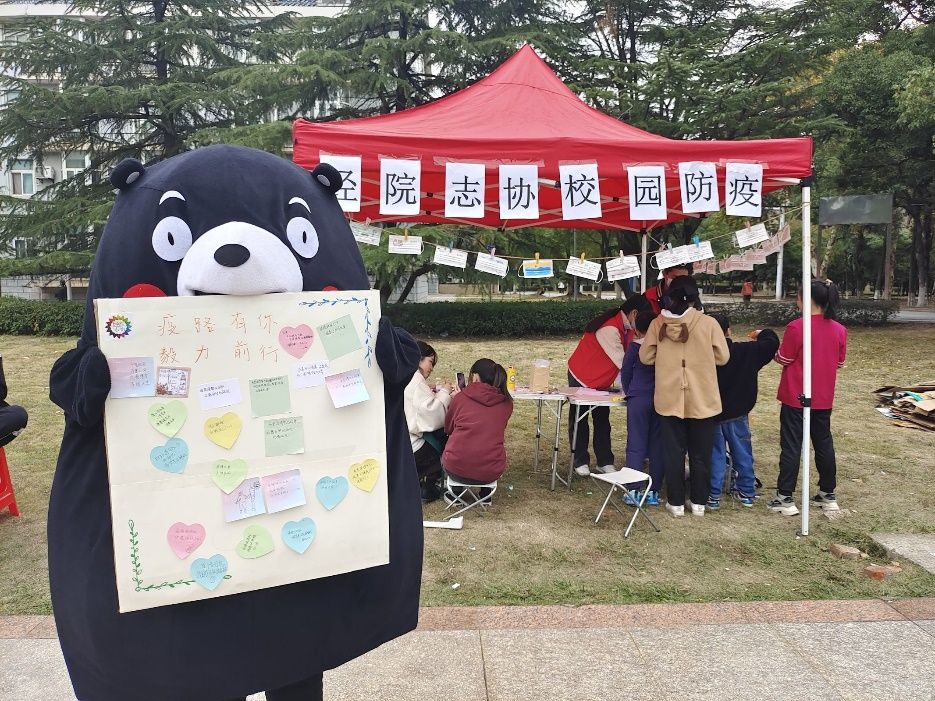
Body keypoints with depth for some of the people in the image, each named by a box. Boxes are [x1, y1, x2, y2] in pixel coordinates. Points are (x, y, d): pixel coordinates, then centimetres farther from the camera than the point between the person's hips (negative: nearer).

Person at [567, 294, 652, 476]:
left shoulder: (627, 328, -3)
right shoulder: (609, 329, -31)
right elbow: (622, 362, -31)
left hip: (602, 382, 8)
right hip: (581, 379, -8)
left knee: (602, 421, 9)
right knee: (579, 422, 5)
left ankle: (605, 462, 15)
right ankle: (580, 461, 15)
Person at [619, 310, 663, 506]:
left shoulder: (635, 346, -2)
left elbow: (626, 372, 5)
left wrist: (628, 392, 21)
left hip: (638, 399, -2)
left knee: (636, 444, 1)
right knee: (657, 445, 7)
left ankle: (633, 491, -4)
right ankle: (654, 491, 9)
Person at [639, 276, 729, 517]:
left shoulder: (658, 324, -6)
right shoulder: (708, 324, -10)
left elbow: (646, 357, 0)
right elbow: (722, 357, -2)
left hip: (669, 399, 1)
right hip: (702, 400, -1)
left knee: (674, 452, 11)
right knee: (700, 454, 12)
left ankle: (676, 502, 17)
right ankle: (699, 502, 21)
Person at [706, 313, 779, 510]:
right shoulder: (745, 352, -9)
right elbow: (772, 343, 1)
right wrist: (761, 334, 18)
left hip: (712, 414, -1)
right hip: (738, 414, 1)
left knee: (715, 456, 6)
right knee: (743, 454, 15)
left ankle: (713, 496, 7)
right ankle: (747, 492, 25)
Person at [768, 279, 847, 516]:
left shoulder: (796, 327, -18)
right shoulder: (839, 330, 0)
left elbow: (783, 359, -10)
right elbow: (839, 363, 9)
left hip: (795, 397, -5)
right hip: (824, 398, 5)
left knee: (791, 446, 1)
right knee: (824, 443, 15)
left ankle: (785, 498, 5)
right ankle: (828, 495, 25)